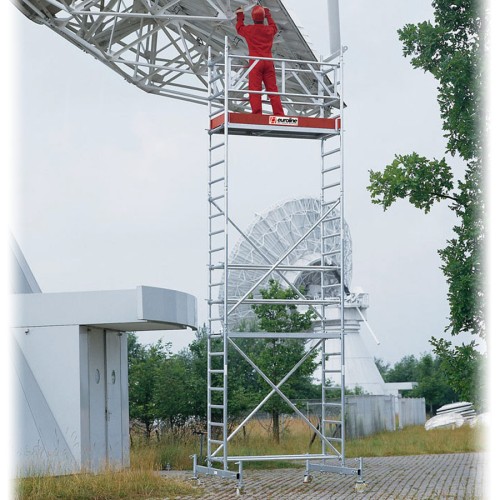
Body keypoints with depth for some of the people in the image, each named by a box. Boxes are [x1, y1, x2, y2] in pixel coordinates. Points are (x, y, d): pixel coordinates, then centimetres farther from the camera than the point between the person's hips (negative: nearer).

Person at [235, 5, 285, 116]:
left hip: (255, 62, -3)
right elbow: (274, 27, 36)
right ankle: (279, 114, -1)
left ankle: (257, 114, -18)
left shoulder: (249, 30, 2)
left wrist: (240, 17, 39)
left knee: (255, 89, -7)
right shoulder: (269, 29, 10)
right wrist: (269, 16, 49)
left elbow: (239, 28, 24)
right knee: (272, 89, 4)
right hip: (268, 62, 3)